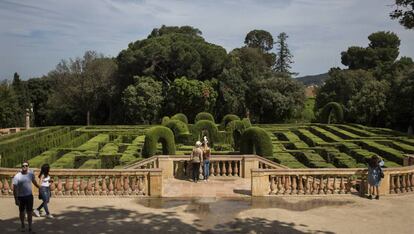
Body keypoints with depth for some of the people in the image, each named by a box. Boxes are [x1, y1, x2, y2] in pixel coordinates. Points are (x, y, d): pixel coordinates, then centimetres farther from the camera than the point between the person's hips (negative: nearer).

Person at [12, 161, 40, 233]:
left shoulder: (31, 174, -3)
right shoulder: (17, 176, -14)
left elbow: (34, 181, 16)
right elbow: (14, 188, -12)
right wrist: (16, 199, -14)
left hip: (29, 196, 2)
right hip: (21, 197, -2)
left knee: (29, 212, 4)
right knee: (22, 212, 14)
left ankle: (30, 227, 13)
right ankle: (23, 225, 32)